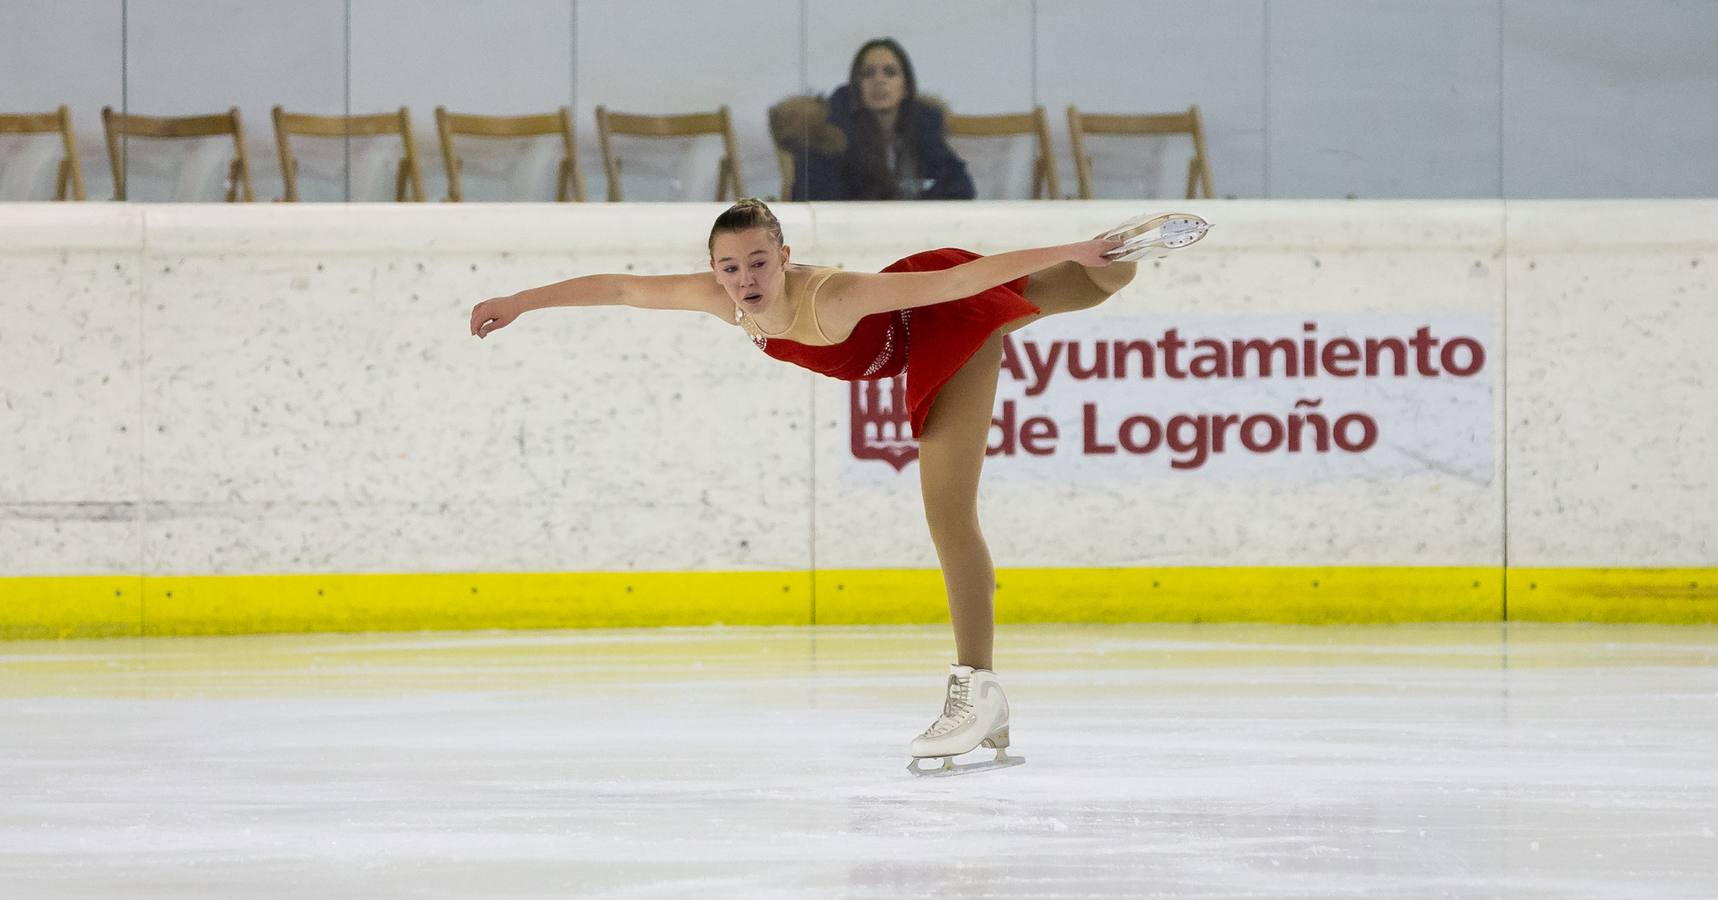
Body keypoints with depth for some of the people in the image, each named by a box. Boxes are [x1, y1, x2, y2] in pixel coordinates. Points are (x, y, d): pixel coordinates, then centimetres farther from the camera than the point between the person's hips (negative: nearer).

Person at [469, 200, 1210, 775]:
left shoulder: (829, 300, -46)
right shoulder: (725, 298, -28)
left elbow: (957, 278, -49)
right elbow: (621, 288, -15)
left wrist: (1071, 249, -50)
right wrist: (522, 302, -8)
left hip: (953, 323, -8)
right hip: (920, 355, 8)